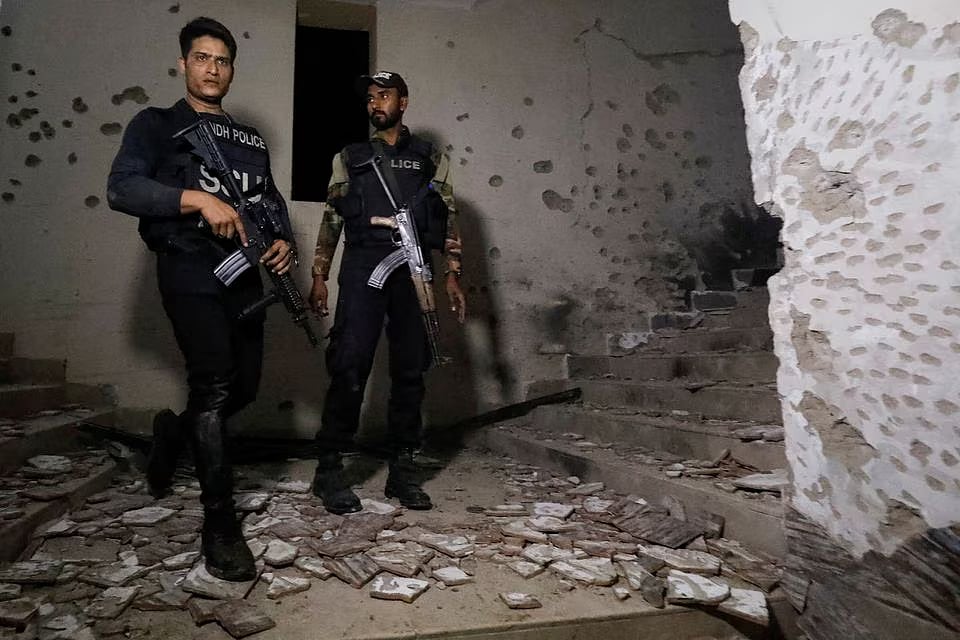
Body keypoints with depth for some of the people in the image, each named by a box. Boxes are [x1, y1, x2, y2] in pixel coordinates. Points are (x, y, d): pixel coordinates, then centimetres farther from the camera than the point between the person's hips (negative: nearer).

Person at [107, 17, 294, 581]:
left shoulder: (252, 141, 22)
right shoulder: (156, 125, 7)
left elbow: (273, 202, 23)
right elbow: (122, 188, -7)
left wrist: (284, 242, 1)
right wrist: (201, 199, -20)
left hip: (244, 273, 6)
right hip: (190, 271, -5)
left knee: (245, 387, 8)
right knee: (215, 382, -17)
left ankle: (176, 431, 39)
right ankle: (219, 520, -8)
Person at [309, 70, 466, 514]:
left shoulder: (431, 159, 18)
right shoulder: (350, 158, 19)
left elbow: (449, 219, 12)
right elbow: (331, 220, 15)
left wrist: (452, 276, 1)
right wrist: (319, 277, 6)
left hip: (412, 270, 1)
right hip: (361, 268, -1)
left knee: (410, 370, 1)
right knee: (349, 366, -10)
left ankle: (402, 471, 10)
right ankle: (329, 469, 1)